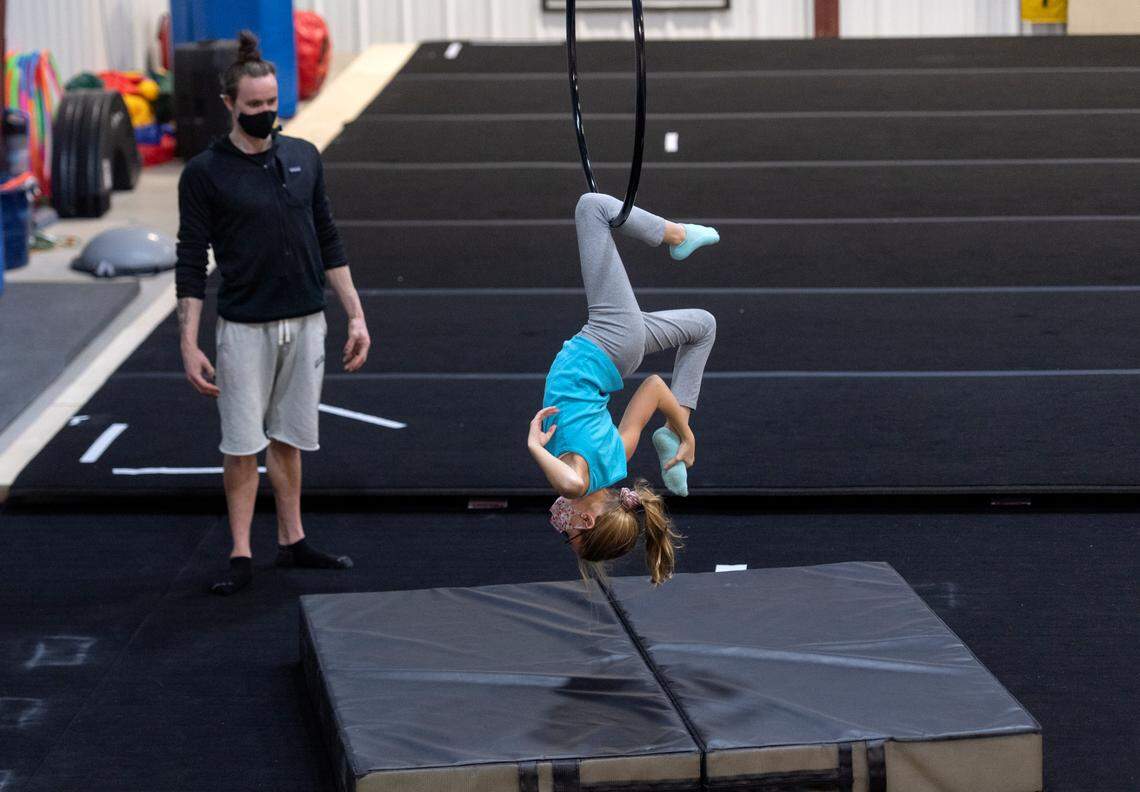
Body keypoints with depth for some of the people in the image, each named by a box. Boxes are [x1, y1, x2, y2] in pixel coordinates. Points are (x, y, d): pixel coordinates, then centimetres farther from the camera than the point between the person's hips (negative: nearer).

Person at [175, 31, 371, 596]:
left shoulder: (304, 157, 7)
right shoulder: (205, 173, -5)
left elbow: (328, 243, 12)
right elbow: (191, 264, -5)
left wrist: (356, 317, 9)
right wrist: (190, 346, -10)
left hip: (306, 325, 4)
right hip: (244, 330, -3)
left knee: (288, 439, 11)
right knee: (242, 445, 0)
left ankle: (292, 542, 21)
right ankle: (241, 555, 8)